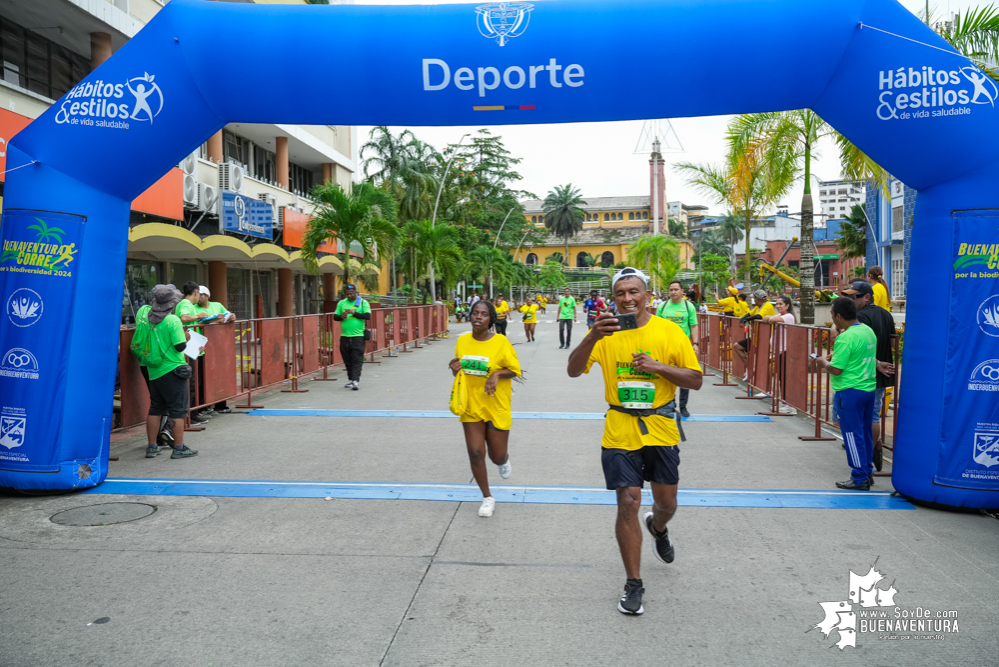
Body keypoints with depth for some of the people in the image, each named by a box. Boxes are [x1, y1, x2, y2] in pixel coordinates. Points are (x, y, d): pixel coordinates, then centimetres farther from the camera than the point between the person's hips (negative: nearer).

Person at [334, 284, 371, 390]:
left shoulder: (363, 302, 3)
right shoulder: (341, 303, 13)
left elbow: (368, 316, -8)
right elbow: (335, 316, 13)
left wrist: (354, 313, -16)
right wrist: (341, 316, -9)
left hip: (358, 336, -4)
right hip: (344, 336, 4)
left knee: (357, 360, -8)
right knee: (347, 360, 8)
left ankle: (356, 380, -11)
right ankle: (350, 379, 17)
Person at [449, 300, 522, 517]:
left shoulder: (501, 342, -14)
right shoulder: (462, 341, -2)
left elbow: (515, 370, -5)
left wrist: (497, 373, -23)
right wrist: (454, 369, -12)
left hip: (497, 408, -3)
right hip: (471, 407, 3)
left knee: (497, 456, 6)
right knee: (475, 453, 0)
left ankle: (504, 459, 47)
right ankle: (487, 497, 21)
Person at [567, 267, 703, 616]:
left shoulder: (669, 331, -4)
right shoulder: (605, 332, -3)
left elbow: (695, 380, -3)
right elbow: (574, 371, -15)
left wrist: (658, 366, -19)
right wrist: (592, 337, -32)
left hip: (661, 429, 1)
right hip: (620, 433, -1)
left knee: (666, 502, 13)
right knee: (628, 504, -4)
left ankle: (657, 528, 52)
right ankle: (633, 584, 12)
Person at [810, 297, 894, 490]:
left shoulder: (845, 338, -19)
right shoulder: (868, 331, 8)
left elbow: (836, 369, -18)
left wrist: (823, 362, -2)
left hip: (850, 391, -9)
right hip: (869, 388, 9)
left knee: (853, 434, -1)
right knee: (865, 432, 17)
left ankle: (859, 479, 3)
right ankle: (867, 472, 27)